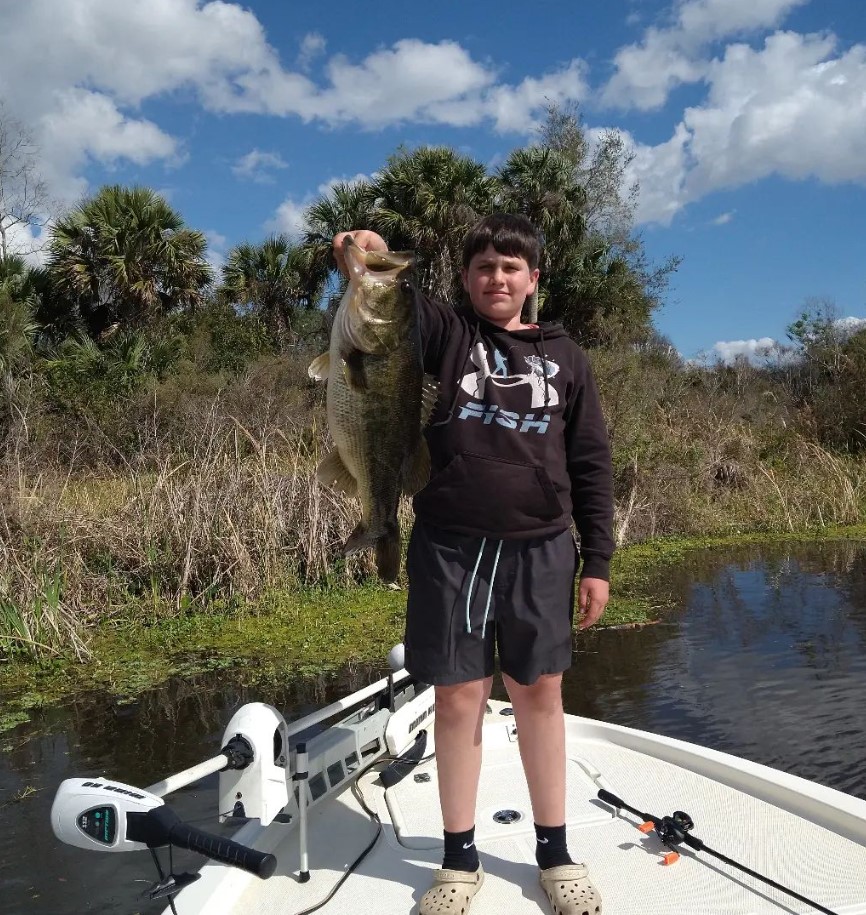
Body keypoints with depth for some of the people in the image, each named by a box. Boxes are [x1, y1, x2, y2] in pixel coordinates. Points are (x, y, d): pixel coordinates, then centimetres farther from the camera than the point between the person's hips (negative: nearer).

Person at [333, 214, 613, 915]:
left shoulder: (565, 356, 9)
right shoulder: (444, 332, 6)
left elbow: (591, 464, 8)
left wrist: (597, 560, 4)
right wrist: (369, 260, -31)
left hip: (541, 551, 2)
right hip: (450, 548, -1)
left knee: (540, 694, 11)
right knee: (459, 698, 6)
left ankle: (554, 853, 29)